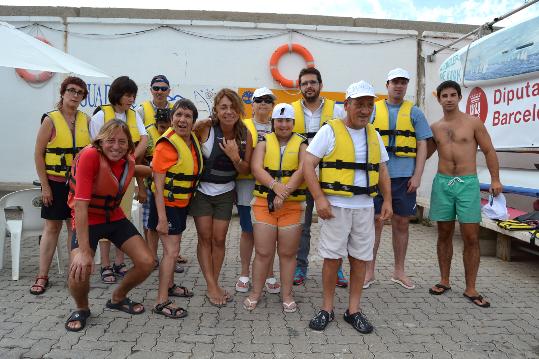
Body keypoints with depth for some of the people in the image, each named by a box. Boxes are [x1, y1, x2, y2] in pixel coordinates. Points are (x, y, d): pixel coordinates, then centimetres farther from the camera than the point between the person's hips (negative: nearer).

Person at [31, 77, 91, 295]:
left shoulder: (86, 120, 4)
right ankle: (42, 277, 13)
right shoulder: (51, 120, -5)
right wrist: (45, 186, -9)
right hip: (56, 182, -3)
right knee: (52, 228, 3)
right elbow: (38, 155, -6)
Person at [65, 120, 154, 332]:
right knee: (79, 273, -26)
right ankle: (82, 309, 10)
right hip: (88, 221, -5)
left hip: (115, 217, 6)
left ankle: (117, 298, 26)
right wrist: (84, 251, -34)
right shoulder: (90, 156, -27)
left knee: (146, 263, -4)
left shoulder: (128, 160, -8)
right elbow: (81, 205, -31)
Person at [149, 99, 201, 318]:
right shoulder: (167, 144, -22)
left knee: (174, 247, 20)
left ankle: (169, 285, 38)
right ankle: (162, 302, 2)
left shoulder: (192, 139, 1)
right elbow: (158, 184, -22)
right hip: (166, 203, -8)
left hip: (182, 202, 8)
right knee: (171, 251, -8)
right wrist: (161, 218, -24)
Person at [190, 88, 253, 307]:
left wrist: (235, 157, -23)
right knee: (205, 237, 1)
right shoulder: (205, 129, -18)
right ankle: (212, 287, 11)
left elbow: (246, 170, -3)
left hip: (225, 193, 2)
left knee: (219, 239, 6)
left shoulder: (245, 135, -9)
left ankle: (214, 284, 22)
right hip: (202, 190, -2)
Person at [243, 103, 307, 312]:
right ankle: (255, 293, 21)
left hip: (292, 205, 0)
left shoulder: (301, 144, 6)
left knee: (288, 253, 8)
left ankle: (287, 295, 23)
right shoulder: (264, 142, 9)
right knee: (263, 252, 4)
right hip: (264, 203, 0)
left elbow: (303, 170, -9)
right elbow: (256, 168, -6)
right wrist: (274, 185, -23)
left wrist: (285, 191, -21)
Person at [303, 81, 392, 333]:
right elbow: (308, 164, -10)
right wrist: (319, 198, -18)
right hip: (336, 206, -5)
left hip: (365, 207, 5)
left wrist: (387, 200, 8)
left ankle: (353, 310, 23)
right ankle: (327, 308, 19)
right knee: (332, 257, 2)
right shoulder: (330, 130, -5)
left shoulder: (373, 135, 12)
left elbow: (382, 170, 18)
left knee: (360, 258, 9)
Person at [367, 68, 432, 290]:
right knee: (375, 222, 1)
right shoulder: (373, 110, 8)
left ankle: (399, 271, 23)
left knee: (402, 223, 8)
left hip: (404, 177, 1)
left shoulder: (414, 112, 10)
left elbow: (422, 146, 6)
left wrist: (417, 176, -4)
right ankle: (369, 271, 12)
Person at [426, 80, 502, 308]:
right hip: (442, 183, 3)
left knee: (471, 238, -3)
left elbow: (489, 151, 3)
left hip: (468, 184, -2)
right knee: (444, 235, 9)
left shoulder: (473, 123, 2)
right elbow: (423, 154, 22)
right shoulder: (435, 128, 10)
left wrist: (495, 179, -6)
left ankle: (470, 289, 8)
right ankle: (444, 281, 21)